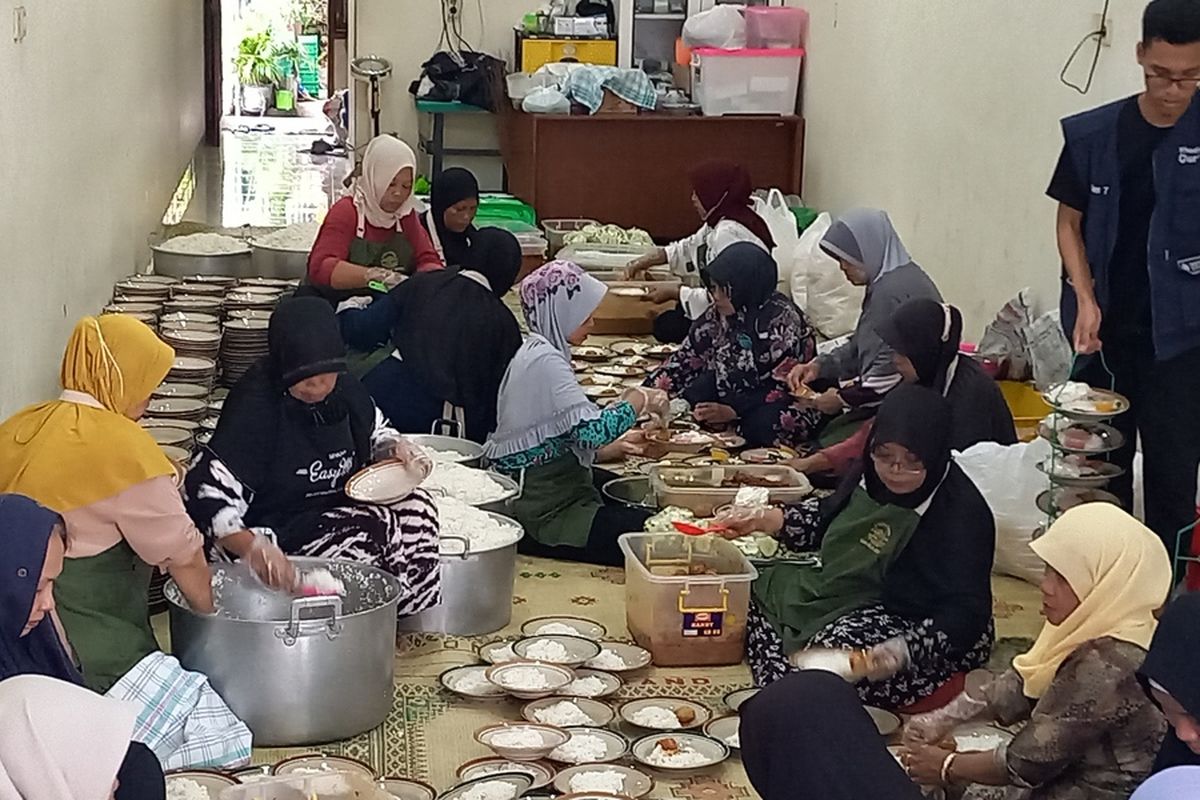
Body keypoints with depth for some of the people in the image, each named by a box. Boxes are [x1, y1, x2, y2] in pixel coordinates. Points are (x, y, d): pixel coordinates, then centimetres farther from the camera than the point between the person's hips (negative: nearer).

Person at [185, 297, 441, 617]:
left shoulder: (344, 389, -1)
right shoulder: (255, 406, -23)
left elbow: (374, 432, 21)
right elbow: (208, 490, -31)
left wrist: (395, 448, -4)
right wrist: (252, 546, -47)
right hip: (277, 530, -7)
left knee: (416, 507, -17)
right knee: (380, 531, -26)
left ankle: (405, 610, -6)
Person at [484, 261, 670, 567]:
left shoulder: (538, 351, 12)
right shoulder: (544, 360, -20)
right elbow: (592, 429, -27)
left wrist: (609, 448, 10)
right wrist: (639, 401, -11)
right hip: (543, 513, -11)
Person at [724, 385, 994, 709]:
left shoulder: (963, 511, -22)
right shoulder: (872, 475, 0)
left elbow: (966, 614, -27)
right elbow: (828, 518, 21)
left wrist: (905, 650, -42)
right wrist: (763, 519, 6)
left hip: (917, 628, -9)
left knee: (834, 647, -36)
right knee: (756, 588, 3)